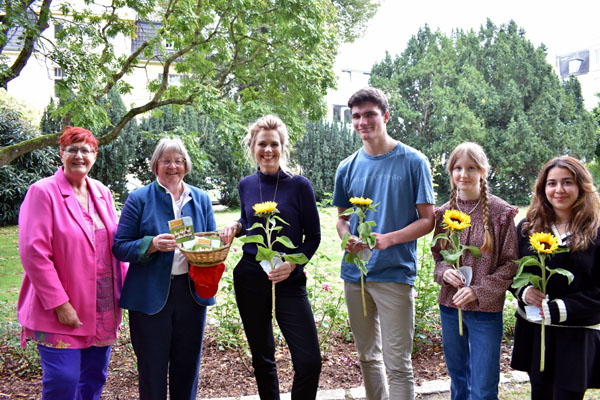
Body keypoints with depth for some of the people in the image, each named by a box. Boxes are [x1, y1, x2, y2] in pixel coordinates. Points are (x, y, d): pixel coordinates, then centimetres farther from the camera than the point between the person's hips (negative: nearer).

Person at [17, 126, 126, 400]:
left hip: (102, 310, 6)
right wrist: (59, 304, -17)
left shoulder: (102, 193, 9)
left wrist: (124, 287, 7)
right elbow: (33, 253, -14)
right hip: (60, 314, -6)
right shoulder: (43, 192, -9)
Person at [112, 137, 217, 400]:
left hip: (191, 292, 3)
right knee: (152, 368, 7)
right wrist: (152, 244, -22)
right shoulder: (139, 198, -1)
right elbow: (120, 247, -4)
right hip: (150, 295, -3)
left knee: (188, 364, 14)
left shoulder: (201, 199, 9)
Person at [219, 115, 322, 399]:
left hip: (289, 280, -3)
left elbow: (313, 236, -3)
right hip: (250, 278, 3)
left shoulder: (299, 186, -7)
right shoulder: (246, 185, 4)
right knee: (261, 357, 15)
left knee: (309, 361, -9)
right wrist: (236, 226, 0)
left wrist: (293, 264, -17)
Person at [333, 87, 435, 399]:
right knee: (367, 356, 17)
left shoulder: (413, 162, -4)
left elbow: (427, 220, -4)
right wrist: (348, 238, -6)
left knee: (398, 364, -3)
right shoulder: (348, 167, 8)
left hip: (395, 273, -4)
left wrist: (387, 239, -20)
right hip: (354, 273, 5)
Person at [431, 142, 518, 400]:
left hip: (486, 311, -4)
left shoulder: (501, 212, -8)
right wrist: (444, 272, -10)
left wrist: (478, 291, -17)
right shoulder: (444, 213, 3)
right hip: (449, 306, 4)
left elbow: (509, 264, -6)